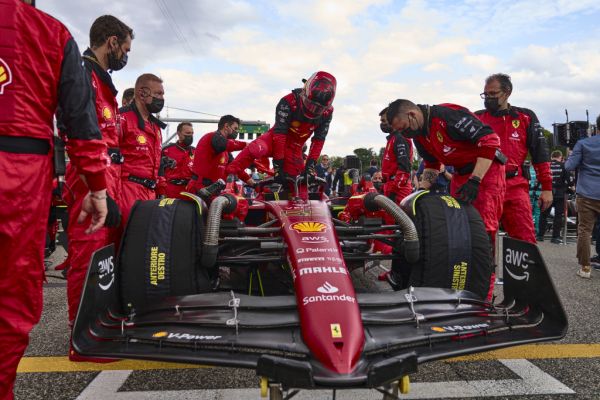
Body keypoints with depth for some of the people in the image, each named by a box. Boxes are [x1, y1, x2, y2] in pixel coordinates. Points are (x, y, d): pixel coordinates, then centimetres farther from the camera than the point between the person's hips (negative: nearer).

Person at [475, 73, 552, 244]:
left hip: (515, 186, -1)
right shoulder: (477, 119, 12)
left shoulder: (525, 117, 10)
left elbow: (540, 153, 9)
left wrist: (547, 188, 5)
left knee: (525, 240, -4)